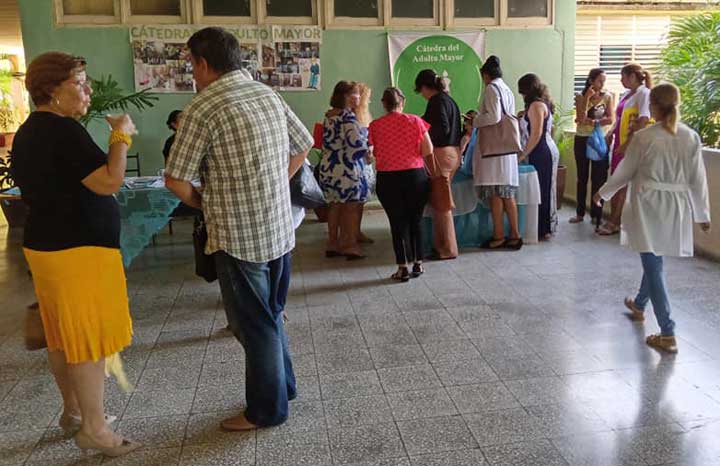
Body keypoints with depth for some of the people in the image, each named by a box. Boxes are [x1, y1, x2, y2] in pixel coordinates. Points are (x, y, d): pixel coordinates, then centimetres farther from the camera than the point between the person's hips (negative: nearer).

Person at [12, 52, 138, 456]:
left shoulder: (28, 132, 12)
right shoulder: (62, 129, -18)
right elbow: (109, 182, -24)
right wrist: (122, 136, -13)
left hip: (46, 243, 10)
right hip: (79, 248, -10)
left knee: (64, 334, 17)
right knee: (89, 336, -2)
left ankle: (74, 411, 30)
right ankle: (95, 429, 8)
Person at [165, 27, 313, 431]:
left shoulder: (203, 108, -14)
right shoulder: (269, 95, 7)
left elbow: (176, 179, -14)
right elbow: (304, 146, 16)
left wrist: (200, 203, 5)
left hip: (238, 235, -7)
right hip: (280, 228, 7)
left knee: (253, 322, 7)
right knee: (272, 313, 22)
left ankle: (267, 409, 21)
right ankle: (284, 384, 38)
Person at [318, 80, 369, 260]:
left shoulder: (328, 116, 10)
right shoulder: (348, 117, -15)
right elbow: (357, 145, -23)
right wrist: (368, 149, -3)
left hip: (328, 168, 8)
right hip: (347, 169, -8)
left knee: (335, 206, 15)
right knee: (351, 208, 3)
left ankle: (333, 244, 21)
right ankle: (350, 246, 8)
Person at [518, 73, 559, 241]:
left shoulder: (536, 105, -13)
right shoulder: (544, 103, 16)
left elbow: (536, 134, -18)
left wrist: (524, 154, -13)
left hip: (542, 152, -10)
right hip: (548, 149, 10)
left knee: (540, 190, -5)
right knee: (545, 190, 13)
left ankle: (543, 230, 1)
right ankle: (546, 228, 19)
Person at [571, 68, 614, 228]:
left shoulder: (607, 96, 0)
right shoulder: (580, 97, -1)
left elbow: (611, 119, -11)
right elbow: (581, 119, -14)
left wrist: (590, 121, -17)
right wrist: (587, 98, -16)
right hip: (582, 140, 1)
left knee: (598, 178, 1)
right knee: (582, 177, 9)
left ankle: (596, 214, 9)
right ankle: (580, 213, 19)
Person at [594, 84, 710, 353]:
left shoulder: (643, 138, -13)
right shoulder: (691, 138, -2)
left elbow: (625, 173, -3)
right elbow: (697, 179, 3)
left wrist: (603, 192, 14)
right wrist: (702, 213, 13)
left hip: (649, 206, -5)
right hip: (677, 208, 5)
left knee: (653, 263, -2)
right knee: (653, 260, 23)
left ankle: (667, 334, -4)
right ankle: (639, 305, 45)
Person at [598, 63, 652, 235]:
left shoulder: (644, 93, -10)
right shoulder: (627, 94, 14)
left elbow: (644, 121, -19)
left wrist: (629, 143, -21)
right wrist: (610, 133, 7)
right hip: (619, 144, 8)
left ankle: (615, 222, 4)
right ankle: (613, 220, 16)